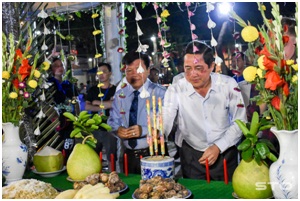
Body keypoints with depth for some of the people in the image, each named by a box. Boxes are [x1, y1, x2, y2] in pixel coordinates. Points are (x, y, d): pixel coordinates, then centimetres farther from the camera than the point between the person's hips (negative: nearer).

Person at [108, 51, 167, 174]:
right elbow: (113, 121, 8)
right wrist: (117, 129, -15)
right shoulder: (119, 95, 6)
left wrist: (144, 130, -29)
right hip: (129, 155, 4)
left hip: (153, 154, -4)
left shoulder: (159, 93, -8)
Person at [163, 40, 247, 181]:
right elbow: (165, 120, -20)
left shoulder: (229, 84, -11)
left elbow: (240, 122, -7)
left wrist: (218, 147, -15)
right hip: (191, 156, 0)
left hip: (225, 154, 1)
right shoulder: (175, 90, -12)